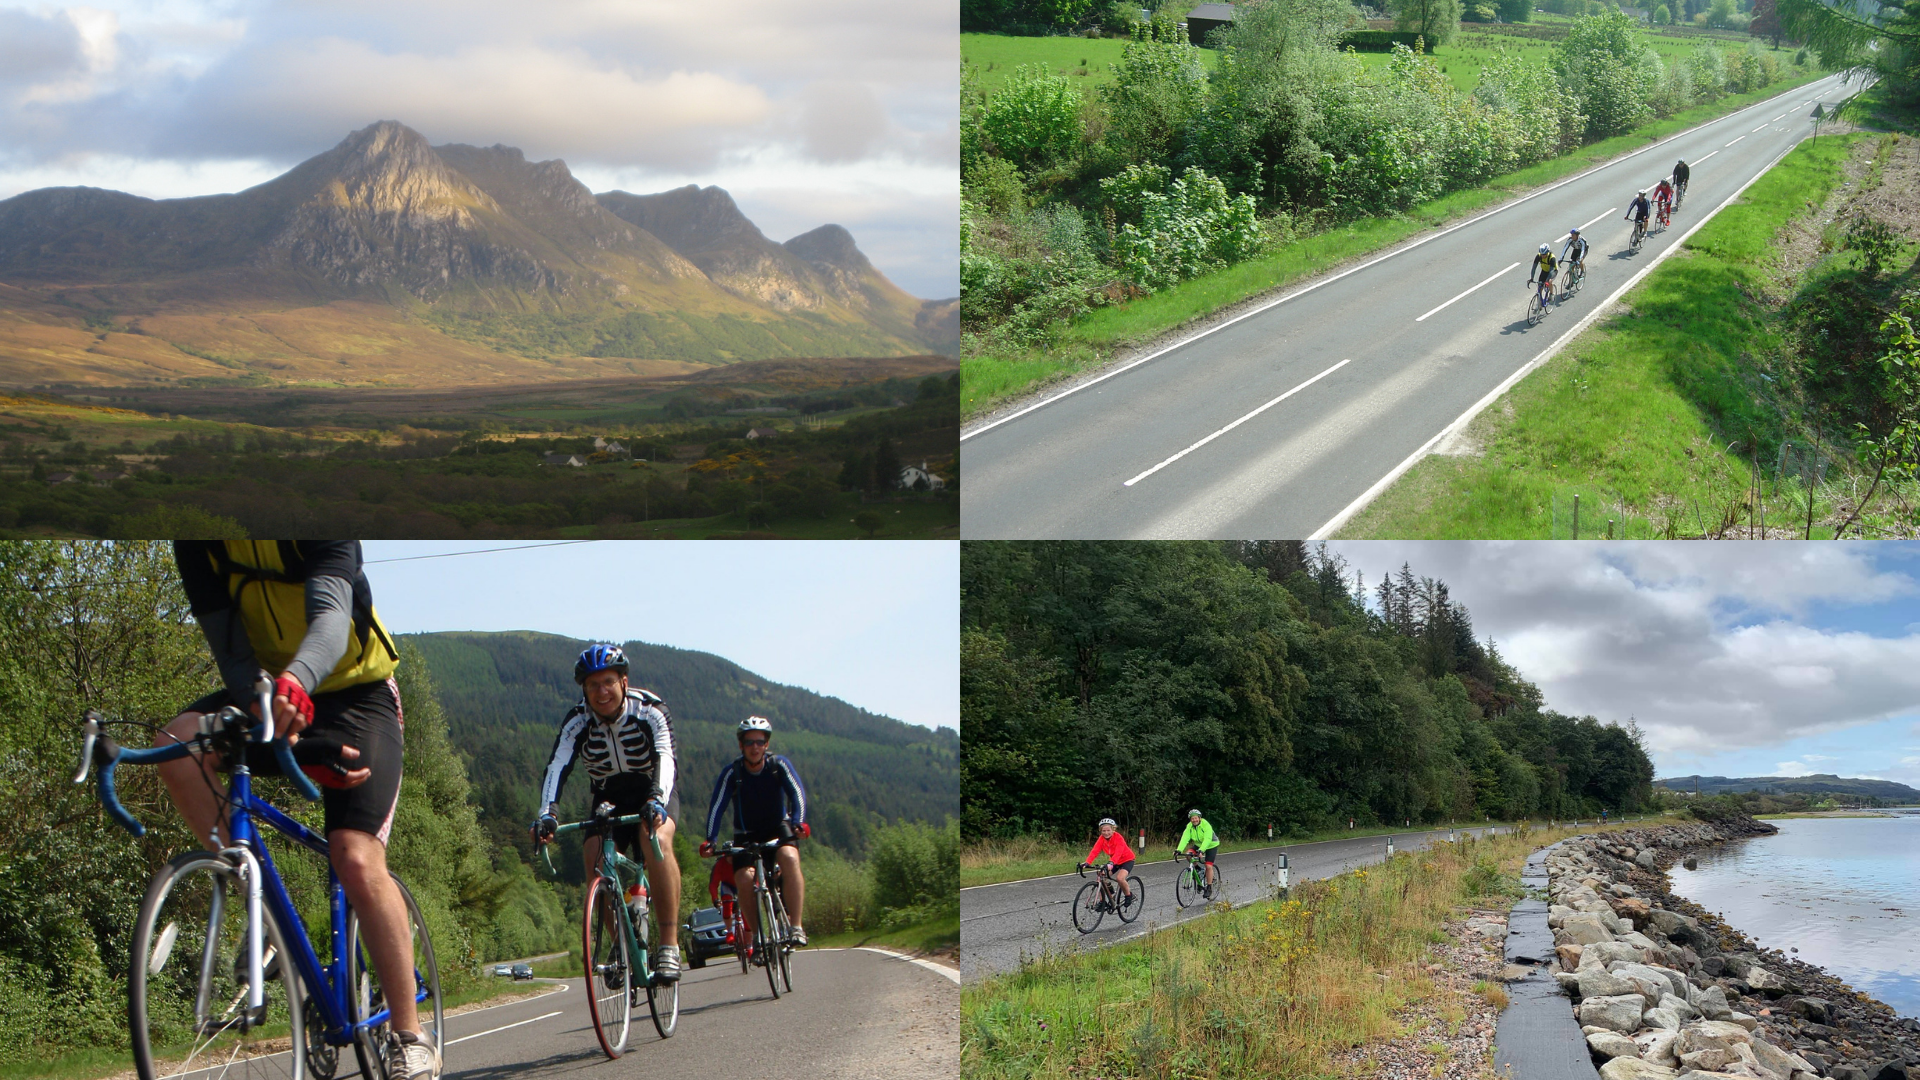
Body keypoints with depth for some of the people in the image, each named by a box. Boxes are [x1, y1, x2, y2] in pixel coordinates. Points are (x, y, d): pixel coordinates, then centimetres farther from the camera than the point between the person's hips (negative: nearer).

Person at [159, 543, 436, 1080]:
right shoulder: (196, 545, -10)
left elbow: (331, 617, -37)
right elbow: (232, 651, -13)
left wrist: (295, 683, -60)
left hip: (355, 696, -4)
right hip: (266, 695, 4)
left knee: (358, 860, -21)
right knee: (176, 744, -27)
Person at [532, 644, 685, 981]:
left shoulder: (649, 711, -23)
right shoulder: (577, 722, -17)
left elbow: (664, 758, -37)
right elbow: (557, 767, -30)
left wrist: (657, 801, -56)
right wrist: (547, 813, -49)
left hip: (652, 792, -3)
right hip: (607, 799, 3)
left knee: (658, 839, -34)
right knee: (594, 854, -25)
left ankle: (670, 944, -34)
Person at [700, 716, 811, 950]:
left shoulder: (779, 765, -11)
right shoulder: (732, 772, -13)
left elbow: (797, 793, -20)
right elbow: (717, 806, -19)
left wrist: (798, 822, -37)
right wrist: (710, 840, -31)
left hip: (779, 829, -1)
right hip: (746, 835, 1)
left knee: (789, 858, -32)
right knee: (744, 880, -24)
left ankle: (796, 927, -30)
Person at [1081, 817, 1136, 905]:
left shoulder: (1118, 838, -28)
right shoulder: (1102, 839, -13)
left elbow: (1118, 853, -42)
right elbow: (1095, 851, -23)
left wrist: (1111, 863, -61)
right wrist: (1087, 863, -40)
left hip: (1127, 860, -6)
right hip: (1114, 861, 6)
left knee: (1120, 878, -29)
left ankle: (1129, 895, -2)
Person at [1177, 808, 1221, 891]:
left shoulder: (1206, 825, -30)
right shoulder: (1189, 826, -16)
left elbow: (1207, 839, -41)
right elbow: (1185, 838, -26)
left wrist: (1201, 850, -56)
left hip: (1211, 846, -5)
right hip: (1198, 845, 5)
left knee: (1208, 866, -13)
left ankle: (1209, 887, -1)